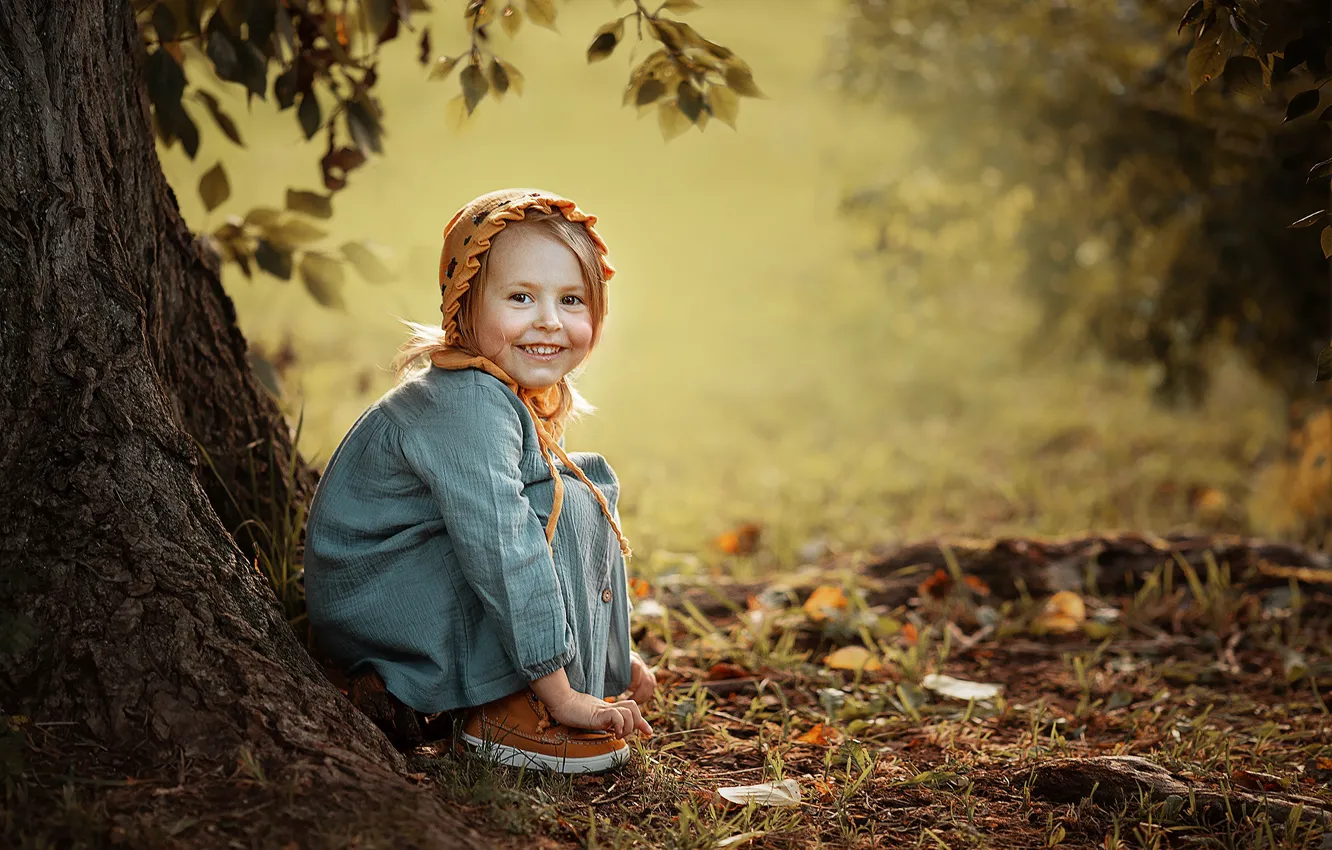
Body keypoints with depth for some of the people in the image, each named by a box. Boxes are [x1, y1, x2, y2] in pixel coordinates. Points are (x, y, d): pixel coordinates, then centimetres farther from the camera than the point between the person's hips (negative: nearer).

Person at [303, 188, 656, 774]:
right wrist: (560, 695, -28)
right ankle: (506, 714, -15)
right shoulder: (468, 407, -25)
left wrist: (616, 654, 15)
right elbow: (501, 554, -31)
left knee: (591, 479, 12)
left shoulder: (526, 396, 8)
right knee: (564, 504, -21)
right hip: (367, 609, -10)